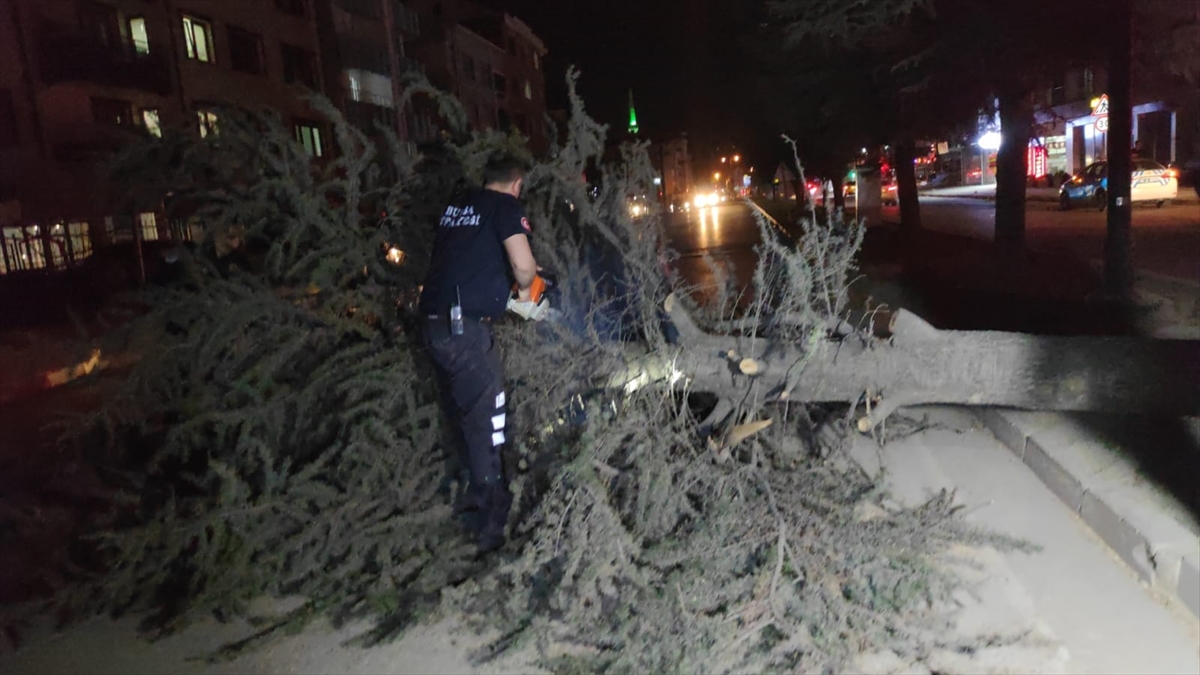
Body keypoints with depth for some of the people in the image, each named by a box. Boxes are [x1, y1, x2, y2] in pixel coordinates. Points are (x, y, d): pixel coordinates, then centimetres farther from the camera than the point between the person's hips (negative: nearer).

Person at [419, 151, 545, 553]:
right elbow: (524, 266, -16)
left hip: (435, 321, 8)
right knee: (486, 417, -3)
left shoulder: (457, 206, 18)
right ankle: (493, 520, 0)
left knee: (463, 410, 20)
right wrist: (525, 291, 5)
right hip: (465, 326, -8)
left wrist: (498, 290, 26)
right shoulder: (506, 206, -3)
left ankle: (476, 492, 34)